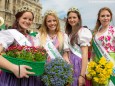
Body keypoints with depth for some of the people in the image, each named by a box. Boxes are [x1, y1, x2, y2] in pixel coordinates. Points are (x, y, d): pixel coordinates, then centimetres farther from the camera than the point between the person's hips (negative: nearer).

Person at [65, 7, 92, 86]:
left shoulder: (83, 32, -10)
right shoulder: (68, 33, 12)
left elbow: (85, 54, -16)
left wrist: (82, 75, -22)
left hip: (78, 64, -6)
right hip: (70, 64, 7)